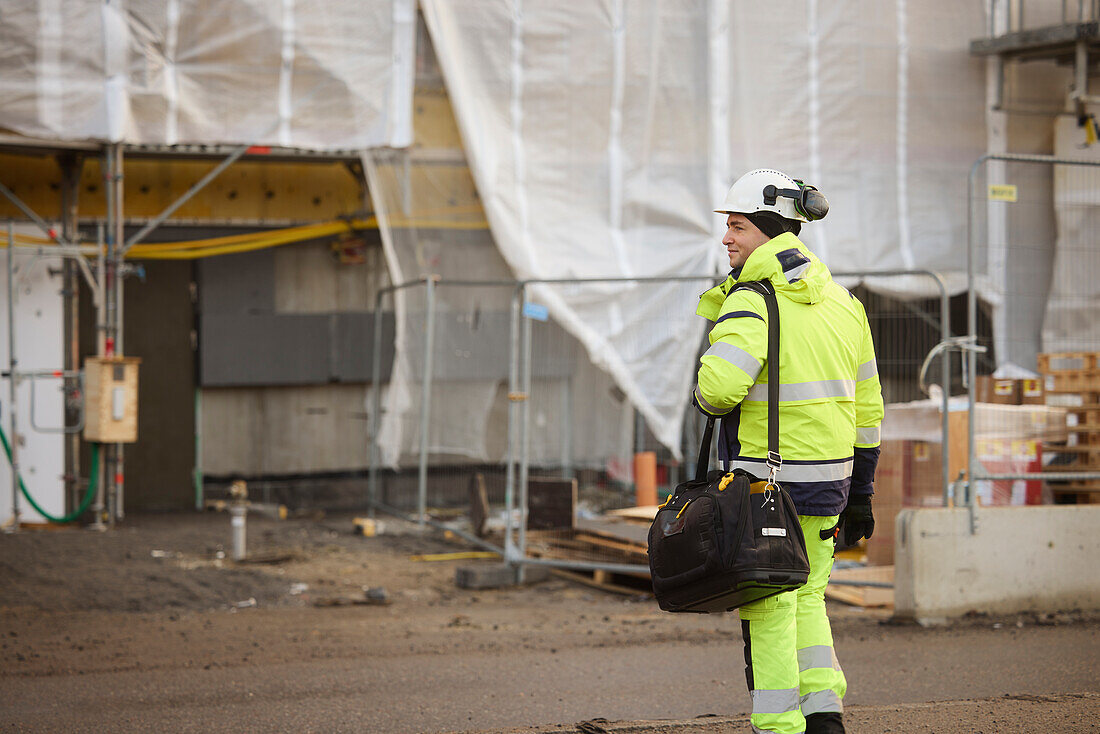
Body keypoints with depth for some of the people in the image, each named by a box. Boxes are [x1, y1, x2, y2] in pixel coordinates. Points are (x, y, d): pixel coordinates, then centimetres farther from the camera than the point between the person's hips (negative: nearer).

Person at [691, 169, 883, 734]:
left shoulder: (753, 302, -14)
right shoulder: (840, 299, 9)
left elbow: (720, 384, -30)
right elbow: (866, 406, 13)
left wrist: (706, 397, -5)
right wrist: (859, 493, 18)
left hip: (765, 481, -7)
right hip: (828, 476, 7)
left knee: (769, 609, 2)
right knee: (805, 598, 19)